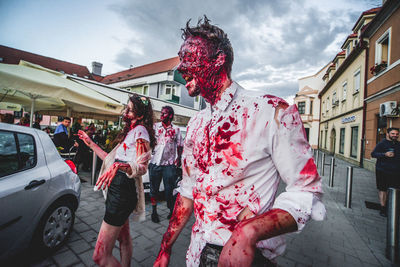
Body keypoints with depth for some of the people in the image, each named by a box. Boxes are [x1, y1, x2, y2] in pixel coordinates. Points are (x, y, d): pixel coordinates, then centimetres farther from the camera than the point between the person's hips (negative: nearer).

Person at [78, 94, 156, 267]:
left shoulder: (140, 130, -14)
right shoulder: (130, 131, 16)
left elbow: (142, 167, -22)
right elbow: (112, 160, 18)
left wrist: (119, 166, -39)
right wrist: (91, 144, 20)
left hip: (124, 192, -10)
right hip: (117, 189, 10)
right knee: (123, 238, 26)